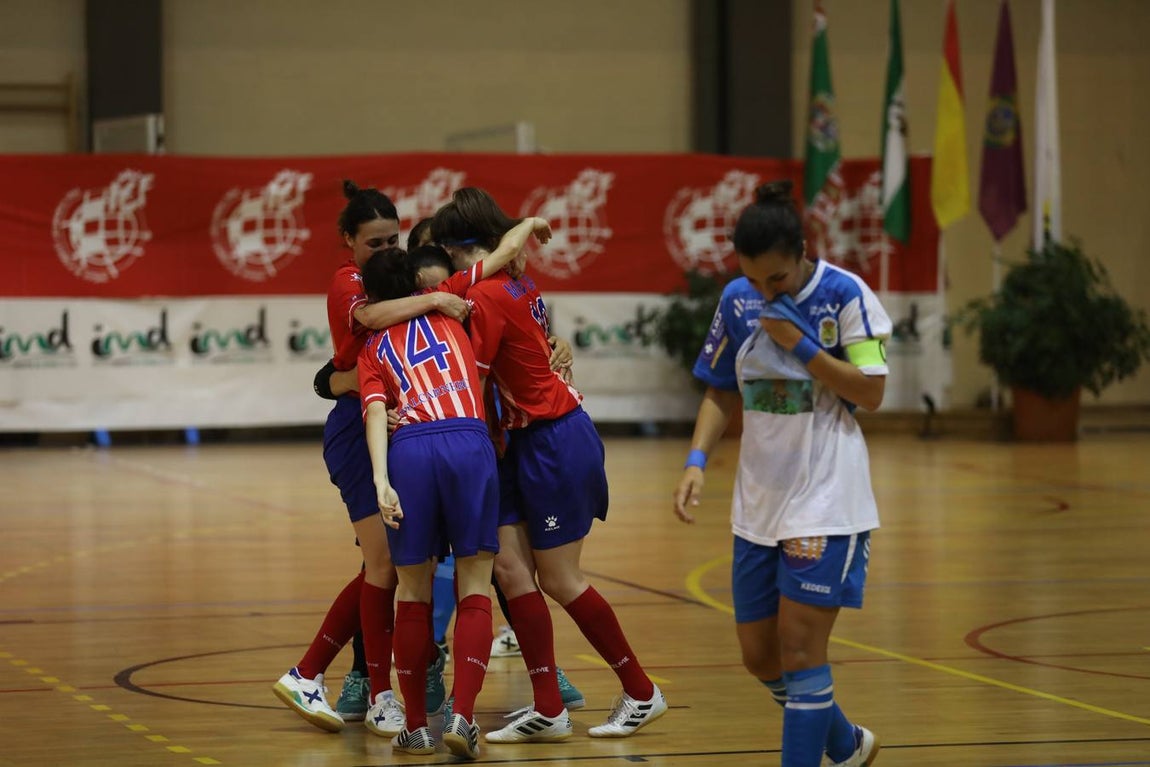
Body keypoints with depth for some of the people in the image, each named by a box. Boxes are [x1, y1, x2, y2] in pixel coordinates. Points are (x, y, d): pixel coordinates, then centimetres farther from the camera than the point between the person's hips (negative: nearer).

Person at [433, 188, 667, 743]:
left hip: (555, 441, -9)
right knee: (510, 565, 3)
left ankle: (641, 693, 14)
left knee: (559, 580, 1)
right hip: (527, 441, 9)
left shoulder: (486, 297, -18)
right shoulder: (517, 286, 8)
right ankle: (548, 710, 3)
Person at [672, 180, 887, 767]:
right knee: (759, 654, 10)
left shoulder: (844, 295, -12)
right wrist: (696, 461, -4)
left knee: (798, 647, -10)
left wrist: (800, 344, -20)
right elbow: (722, 394, 11)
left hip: (825, 499, -6)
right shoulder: (739, 300, 2)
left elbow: (870, 393, -13)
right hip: (758, 502, 6)